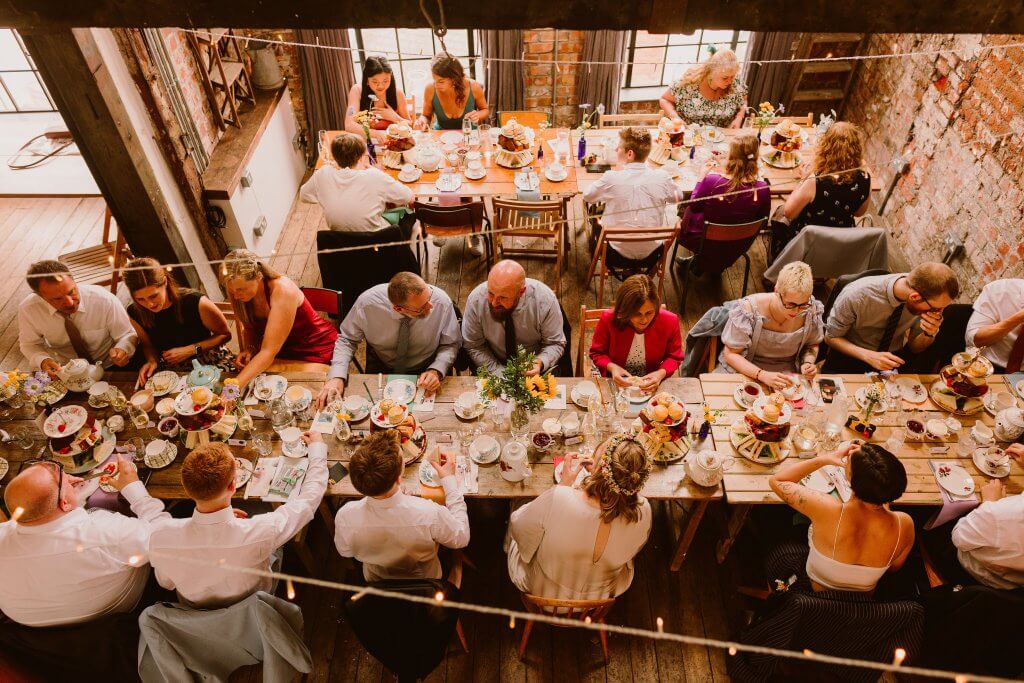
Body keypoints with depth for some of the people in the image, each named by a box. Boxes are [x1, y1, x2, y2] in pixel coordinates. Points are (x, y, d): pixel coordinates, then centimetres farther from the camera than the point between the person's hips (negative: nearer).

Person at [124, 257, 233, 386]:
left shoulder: (195, 302, -22)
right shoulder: (135, 313, -9)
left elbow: (225, 335, -9)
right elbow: (147, 344, 11)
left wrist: (191, 350, -18)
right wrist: (152, 360, -10)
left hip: (210, 364, -3)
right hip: (171, 371, 3)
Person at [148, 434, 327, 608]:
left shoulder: (160, 536, -34)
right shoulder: (262, 533, -42)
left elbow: (166, 582, -10)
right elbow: (309, 497, -23)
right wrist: (317, 446, -8)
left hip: (193, 612, 2)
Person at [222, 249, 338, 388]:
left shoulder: (282, 291, -31)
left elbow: (269, 351, -35)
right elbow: (248, 327, 6)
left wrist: (235, 386, -43)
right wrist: (248, 349, -17)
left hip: (315, 349, -6)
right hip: (283, 350, 6)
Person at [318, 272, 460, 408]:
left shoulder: (442, 302, -24)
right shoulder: (367, 302, -24)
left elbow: (450, 345, -9)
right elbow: (347, 339, -8)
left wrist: (436, 371, -27)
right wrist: (336, 376, -24)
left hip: (425, 372, 1)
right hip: (380, 369, 0)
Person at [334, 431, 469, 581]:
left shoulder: (345, 516, -35)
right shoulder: (429, 514, -43)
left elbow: (345, 552, -10)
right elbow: (461, 538, -20)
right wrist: (449, 479, -17)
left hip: (375, 580, 2)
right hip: (425, 582, -1)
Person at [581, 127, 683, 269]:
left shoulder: (612, 178, -20)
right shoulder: (661, 177, -12)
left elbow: (586, 196, -1)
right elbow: (678, 197, 9)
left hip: (618, 256, -2)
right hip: (652, 255, 2)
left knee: (597, 221, 26)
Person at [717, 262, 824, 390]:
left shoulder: (811, 311, -11)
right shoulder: (749, 310, -23)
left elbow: (812, 345, 11)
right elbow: (731, 354, -16)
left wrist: (808, 363, -11)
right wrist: (762, 375, -30)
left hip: (786, 373, 3)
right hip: (745, 369, -2)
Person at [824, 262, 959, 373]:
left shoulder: (929, 299, -15)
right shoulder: (856, 295, -28)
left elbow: (914, 348, 2)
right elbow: (831, 337, -12)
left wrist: (930, 334, -20)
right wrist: (869, 356, -27)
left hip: (896, 357, 4)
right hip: (853, 357, -4)